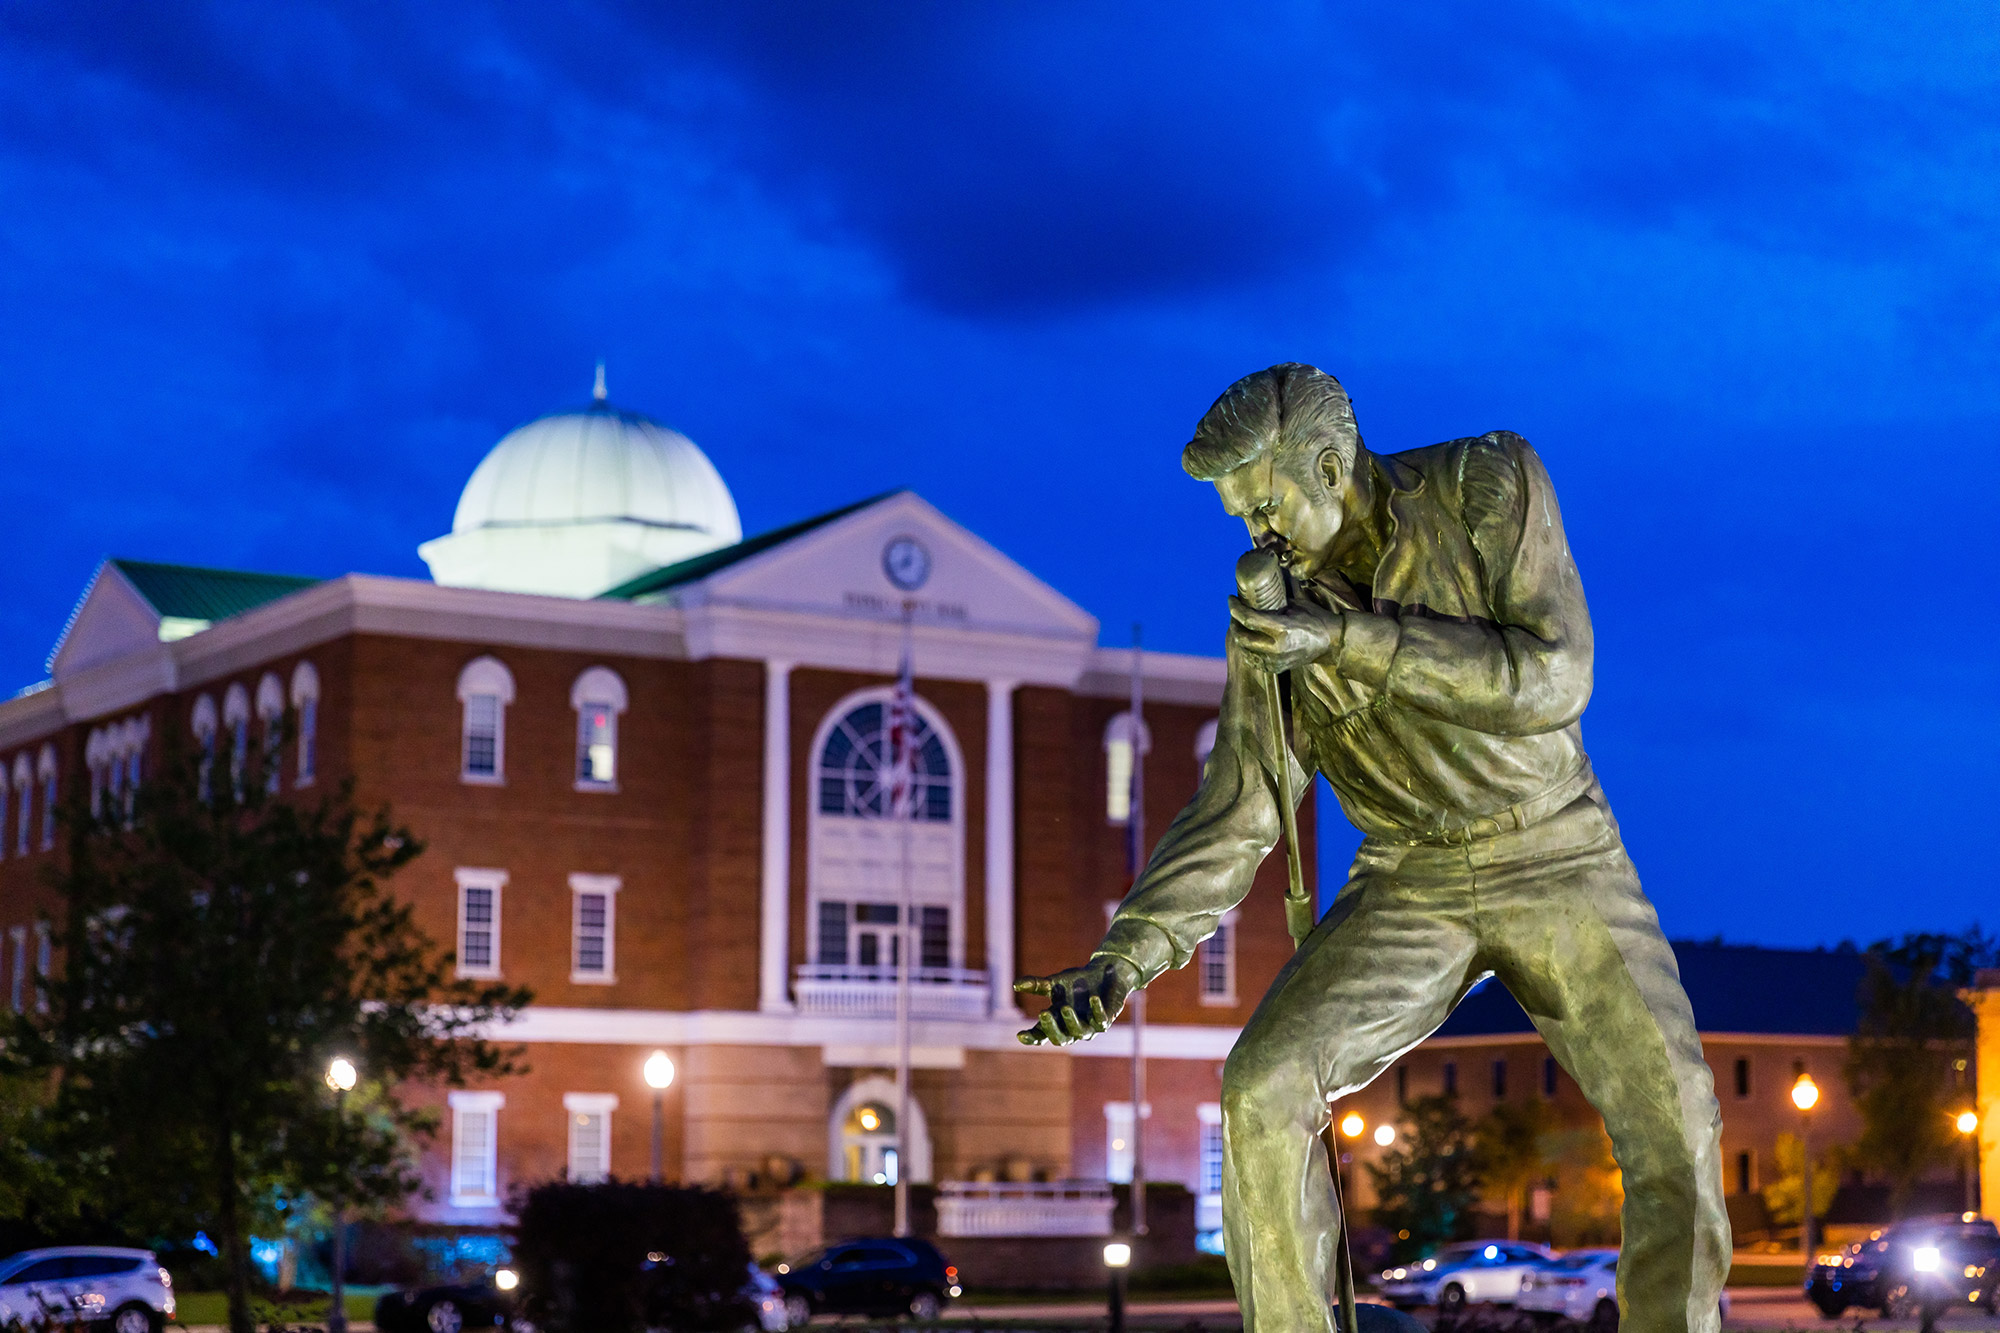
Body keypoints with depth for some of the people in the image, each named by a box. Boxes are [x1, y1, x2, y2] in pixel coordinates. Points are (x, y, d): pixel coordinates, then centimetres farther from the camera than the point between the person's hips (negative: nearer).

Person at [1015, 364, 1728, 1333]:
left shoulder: (1487, 486, -9)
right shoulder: (1278, 608, -2)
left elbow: (1552, 676, -20)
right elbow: (1236, 816, -4)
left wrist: (1350, 638, -26)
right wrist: (1125, 956, -18)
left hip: (1557, 860, -2)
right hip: (1411, 883, 2)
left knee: (1673, 1125, -16)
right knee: (1262, 1086, -19)